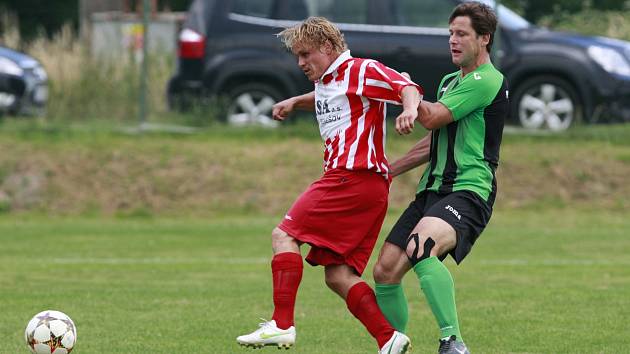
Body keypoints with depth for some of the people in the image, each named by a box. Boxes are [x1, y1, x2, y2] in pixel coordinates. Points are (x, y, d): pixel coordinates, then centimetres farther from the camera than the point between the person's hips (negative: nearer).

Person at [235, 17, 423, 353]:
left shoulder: (362, 71, -4)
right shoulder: (327, 81, 23)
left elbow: (406, 86, -16)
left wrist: (410, 108, -36)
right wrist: (296, 101, 36)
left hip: (353, 177, -10)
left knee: (284, 235, -11)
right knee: (337, 275, 3)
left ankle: (281, 324, -20)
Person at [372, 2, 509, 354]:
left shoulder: (488, 81, -9)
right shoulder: (451, 82, 21)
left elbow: (432, 117, -12)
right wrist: (388, 171, 32)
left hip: (468, 192, -9)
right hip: (433, 191, 9)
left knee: (420, 248, -37)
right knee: (385, 271, 0)